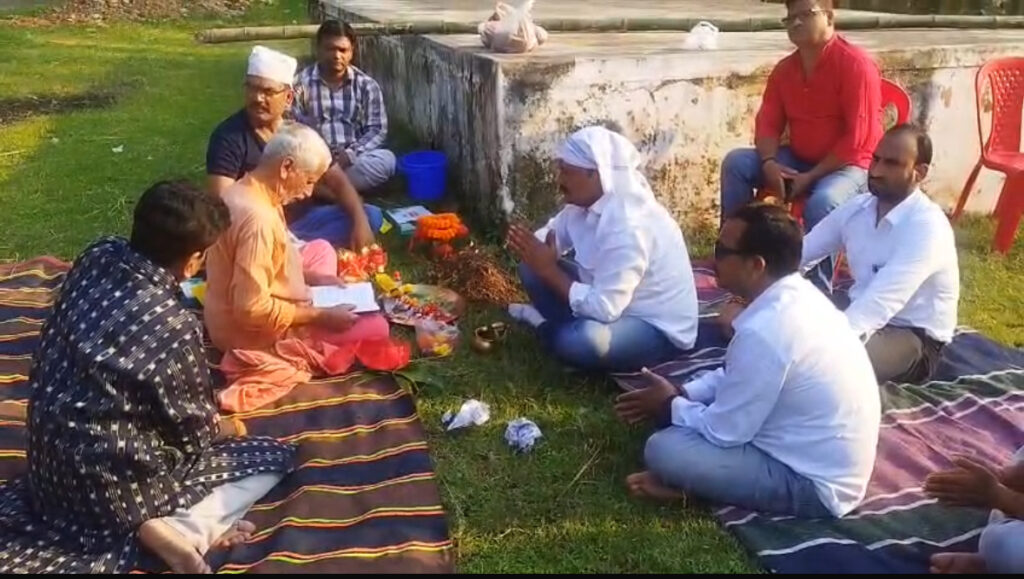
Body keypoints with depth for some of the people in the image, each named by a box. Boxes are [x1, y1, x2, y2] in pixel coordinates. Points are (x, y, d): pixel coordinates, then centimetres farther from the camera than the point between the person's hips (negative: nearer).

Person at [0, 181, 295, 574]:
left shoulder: (98, 256, -9)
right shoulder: (175, 327, -26)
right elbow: (194, 432, -9)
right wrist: (225, 428, 16)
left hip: (47, 456, 8)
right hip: (112, 478, -7)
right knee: (275, 458, 4)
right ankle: (180, 529, -14)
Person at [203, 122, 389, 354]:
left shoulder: (245, 191, 1)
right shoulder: (256, 216, -31)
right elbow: (252, 311, -33)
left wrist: (312, 277, 7)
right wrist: (321, 316, -23)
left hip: (235, 314, 10)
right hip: (252, 333, -10)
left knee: (321, 249, 22)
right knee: (376, 327, -8)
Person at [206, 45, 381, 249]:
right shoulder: (228, 136, -12)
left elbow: (336, 180, 4)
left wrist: (360, 222, -14)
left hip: (300, 220, 7)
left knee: (371, 216, -9)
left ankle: (298, 248, -20)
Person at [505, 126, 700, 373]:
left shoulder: (628, 226, -32)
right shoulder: (585, 202, -5)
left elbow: (604, 309, -33)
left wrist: (549, 270, -24)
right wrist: (529, 248, -16)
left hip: (660, 329, -8)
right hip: (612, 300, 8)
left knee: (584, 340, -37)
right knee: (532, 268, -2)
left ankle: (547, 325, -5)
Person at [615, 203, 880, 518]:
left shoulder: (765, 331, -31)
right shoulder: (798, 295, -1)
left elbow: (725, 431, -21)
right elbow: (739, 376, 15)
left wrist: (670, 406, -3)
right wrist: (681, 394, 5)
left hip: (816, 483, -10)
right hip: (831, 462, 10)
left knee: (663, 450, -19)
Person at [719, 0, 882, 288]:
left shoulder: (855, 64, -16)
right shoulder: (784, 69, 5)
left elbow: (857, 139, -19)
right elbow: (768, 124, 4)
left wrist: (811, 177, -21)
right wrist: (769, 163, -18)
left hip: (848, 165, -6)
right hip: (798, 159, 7)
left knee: (821, 201, -37)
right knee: (736, 163, -12)